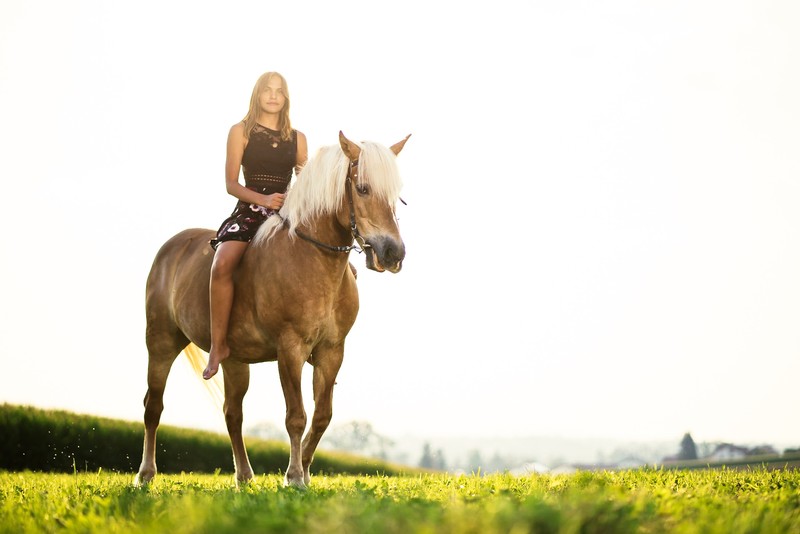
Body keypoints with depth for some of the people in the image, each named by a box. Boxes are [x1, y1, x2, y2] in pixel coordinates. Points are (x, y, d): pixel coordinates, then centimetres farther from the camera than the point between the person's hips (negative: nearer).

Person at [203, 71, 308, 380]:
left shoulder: (297, 139, 15)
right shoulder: (241, 132, 6)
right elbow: (231, 184, 0)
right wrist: (263, 199, -16)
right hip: (249, 212, -3)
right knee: (222, 264, -33)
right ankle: (218, 345, -22)